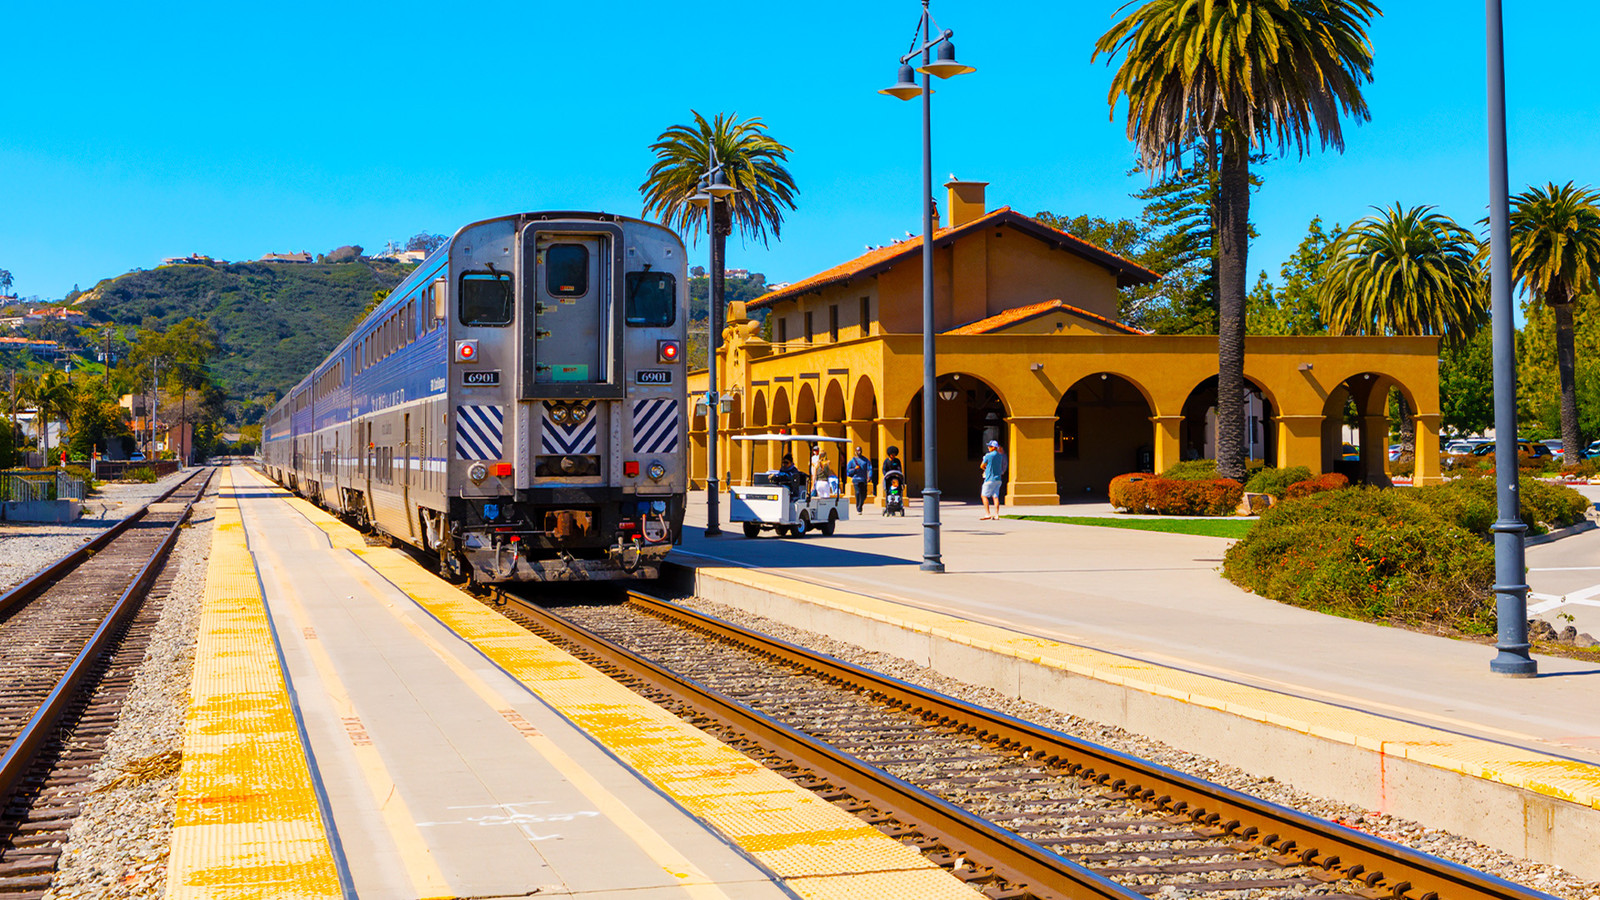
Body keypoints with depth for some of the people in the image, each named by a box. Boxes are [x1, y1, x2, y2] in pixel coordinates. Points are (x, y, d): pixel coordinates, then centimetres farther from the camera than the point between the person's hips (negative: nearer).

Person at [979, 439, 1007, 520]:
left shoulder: (988, 455, -10)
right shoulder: (1000, 456, 10)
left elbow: (982, 466, 2)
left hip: (990, 479, -7)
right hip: (998, 479, 7)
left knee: (984, 496, 0)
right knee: (995, 496, 5)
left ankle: (987, 514, -8)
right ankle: (996, 514, -1)